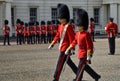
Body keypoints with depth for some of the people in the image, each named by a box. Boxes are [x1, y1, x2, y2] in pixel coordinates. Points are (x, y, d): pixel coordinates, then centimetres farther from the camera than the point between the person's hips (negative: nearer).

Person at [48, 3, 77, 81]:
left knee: (60, 63, -6)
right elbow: (57, 36, 17)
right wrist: (52, 44, 15)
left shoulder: (68, 27, -16)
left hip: (65, 48, -9)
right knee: (69, 62, 18)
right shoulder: (61, 26, 10)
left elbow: (72, 38, -18)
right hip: (62, 47, 9)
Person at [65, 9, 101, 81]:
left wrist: (88, 57, -23)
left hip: (85, 55, -9)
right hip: (81, 54, 9)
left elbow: (89, 47, -21)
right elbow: (74, 43, 16)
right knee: (85, 66, 20)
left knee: (80, 68, -5)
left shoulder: (86, 35, -19)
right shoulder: (78, 34, 6)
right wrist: (68, 50, 12)